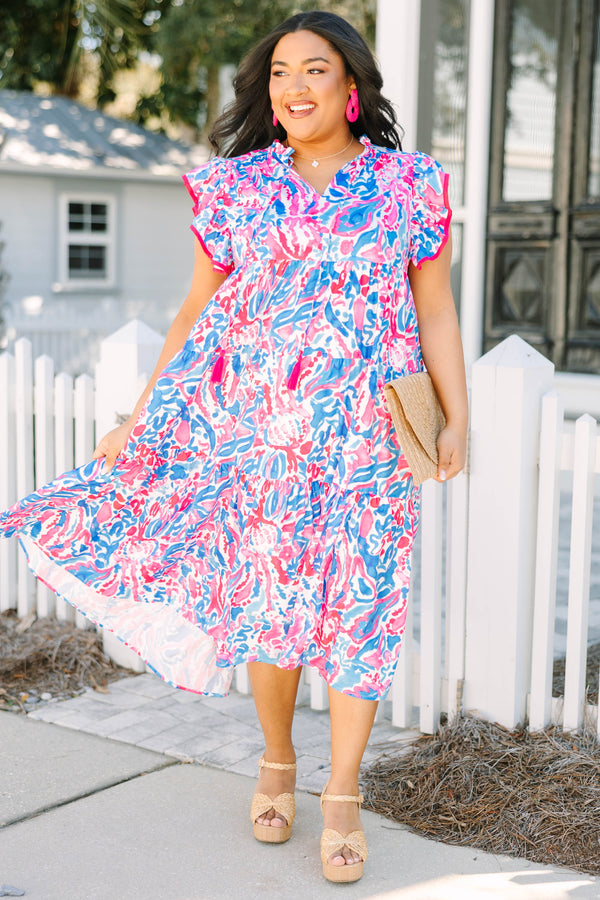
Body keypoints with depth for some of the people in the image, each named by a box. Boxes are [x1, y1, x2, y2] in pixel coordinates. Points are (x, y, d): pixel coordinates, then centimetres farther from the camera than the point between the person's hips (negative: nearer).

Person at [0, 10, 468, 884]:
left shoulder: (409, 185, 4)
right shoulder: (237, 185, 7)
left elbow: (436, 314, 7)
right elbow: (198, 311, 10)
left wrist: (457, 421, -2)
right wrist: (139, 417, 7)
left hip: (367, 434, -1)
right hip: (255, 429, 1)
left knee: (359, 602, 0)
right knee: (266, 597, 7)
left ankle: (342, 795, 13)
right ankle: (276, 763, 30)